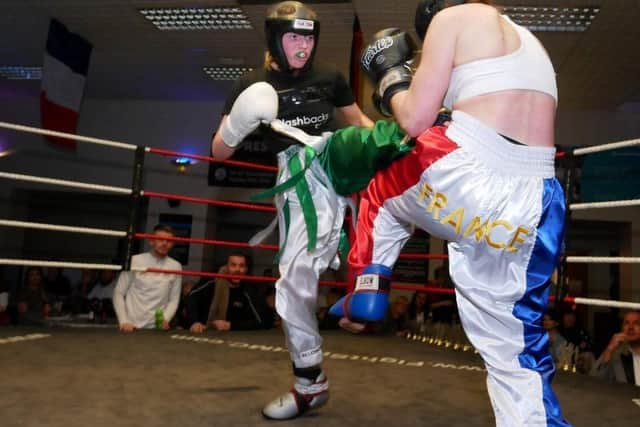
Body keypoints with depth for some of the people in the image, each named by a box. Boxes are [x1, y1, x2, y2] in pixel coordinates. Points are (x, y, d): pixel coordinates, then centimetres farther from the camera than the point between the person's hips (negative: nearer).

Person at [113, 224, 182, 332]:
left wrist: (165, 319, -12)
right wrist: (123, 321, -9)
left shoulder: (176, 266, 2)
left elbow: (174, 300, 4)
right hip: (131, 326, -1)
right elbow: (118, 293, 0)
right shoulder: (135, 261, -1)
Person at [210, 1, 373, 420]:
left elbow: (359, 122, 20)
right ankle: (311, 384, 19)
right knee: (294, 282, 1)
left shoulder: (329, 77, 7)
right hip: (299, 183, -1)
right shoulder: (254, 84, 3)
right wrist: (239, 126, -20)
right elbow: (218, 151, 2)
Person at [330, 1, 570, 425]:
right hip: (535, 207, 6)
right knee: (518, 352, 16)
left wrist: (390, 75, 18)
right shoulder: (531, 42, 28)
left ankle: (366, 298, 29)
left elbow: (414, 120, 0)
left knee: (383, 187, 29)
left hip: (468, 179, -6)